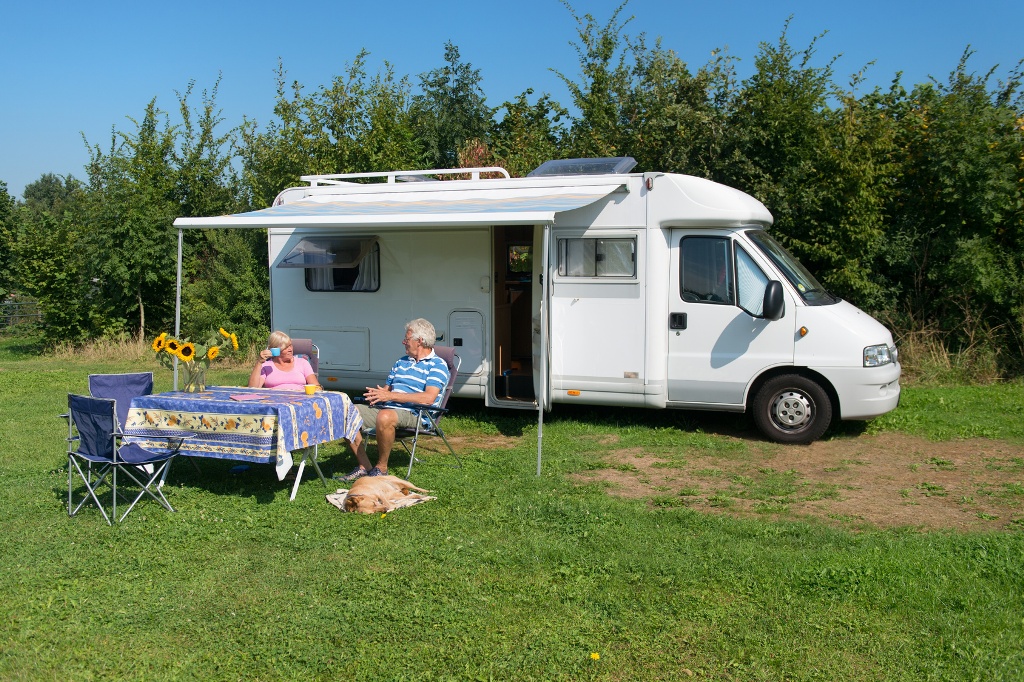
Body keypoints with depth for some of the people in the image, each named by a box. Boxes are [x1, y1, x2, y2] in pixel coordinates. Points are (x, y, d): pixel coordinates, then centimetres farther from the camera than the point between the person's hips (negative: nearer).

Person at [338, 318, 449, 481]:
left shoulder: (437, 365, -3)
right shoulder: (401, 362, 25)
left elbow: (428, 398, -17)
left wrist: (391, 395, -17)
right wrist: (379, 393, 0)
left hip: (415, 414, -8)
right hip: (386, 408, 8)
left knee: (385, 417, -40)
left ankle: (381, 468, -20)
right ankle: (364, 467, -7)